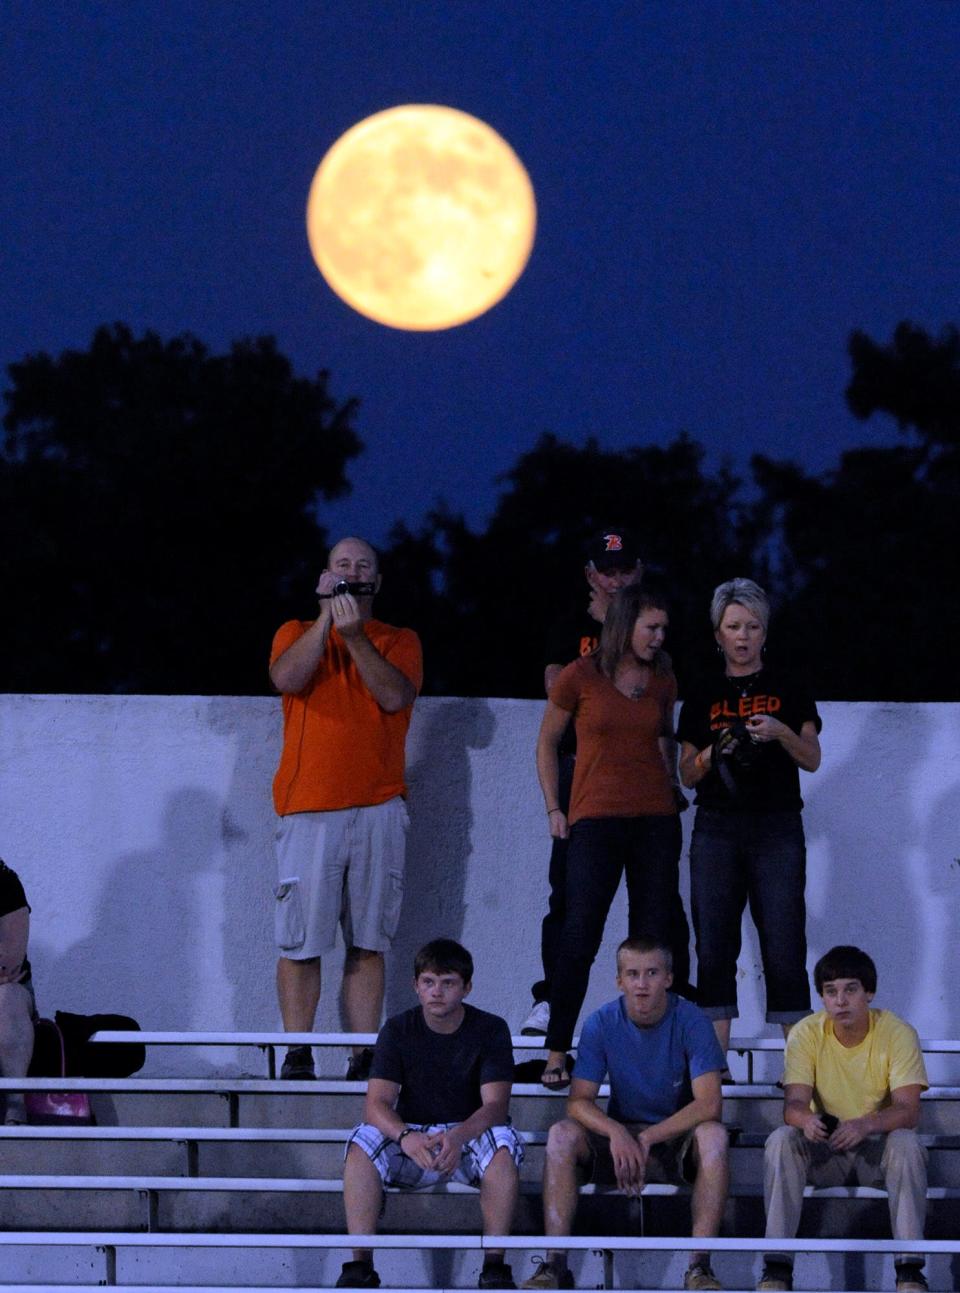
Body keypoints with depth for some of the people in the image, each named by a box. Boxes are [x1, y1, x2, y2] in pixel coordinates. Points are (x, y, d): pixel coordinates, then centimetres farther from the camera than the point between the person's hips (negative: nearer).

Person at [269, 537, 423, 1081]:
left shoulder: (400, 641, 14)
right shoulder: (298, 632, 14)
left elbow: (396, 696, -5)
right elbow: (287, 678, -7)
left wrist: (355, 635, -12)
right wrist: (328, 615, -9)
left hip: (379, 808, 1)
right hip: (309, 808, -1)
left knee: (369, 942, -1)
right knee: (301, 942, -5)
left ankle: (365, 1057, 0)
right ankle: (297, 1056, -1)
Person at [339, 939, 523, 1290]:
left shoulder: (490, 1030, -5)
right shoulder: (397, 1031, -1)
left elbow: (495, 1105, -16)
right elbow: (376, 1103, -12)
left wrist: (458, 1137, -38)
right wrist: (405, 1137, -36)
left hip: (471, 1138, -1)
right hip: (411, 1140, 1)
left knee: (503, 1142, -34)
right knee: (363, 1141, -28)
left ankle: (495, 1264, -29)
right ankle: (360, 1264, -28)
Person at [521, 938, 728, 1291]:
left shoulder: (691, 1021, -13)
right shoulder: (601, 1023, -7)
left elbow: (709, 1104, -21)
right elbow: (578, 1102, -11)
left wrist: (647, 1139, -27)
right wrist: (616, 1133, -32)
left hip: (678, 1137, -2)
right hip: (620, 1136, 2)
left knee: (713, 1135, -35)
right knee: (562, 1135, -26)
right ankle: (555, 1265, -28)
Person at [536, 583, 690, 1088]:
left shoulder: (662, 681, 8)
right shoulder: (580, 677, -2)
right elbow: (547, 743, 8)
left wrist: (669, 786, 8)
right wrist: (554, 808, 4)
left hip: (655, 819, 4)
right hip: (596, 820, -4)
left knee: (655, 940, 3)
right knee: (579, 939, -8)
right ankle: (557, 1053, -1)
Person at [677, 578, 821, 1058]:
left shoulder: (788, 690, 9)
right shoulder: (702, 697, 13)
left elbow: (812, 759, 3)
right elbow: (687, 773, 12)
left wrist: (781, 733, -16)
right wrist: (713, 752, -9)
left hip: (777, 827, -2)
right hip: (716, 828, 2)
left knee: (783, 947, -8)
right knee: (713, 946, -3)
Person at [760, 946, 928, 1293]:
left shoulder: (897, 1033, -13)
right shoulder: (806, 1033, -9)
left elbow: (908, 1110, -22)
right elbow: (794, 1102, -17)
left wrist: (866, 1124, -43)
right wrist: (804, 1118, -44)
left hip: (877, 1150, -1)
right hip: (824, 1151, 1)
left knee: (906, 1143, -34)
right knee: (780, 1141, -28)